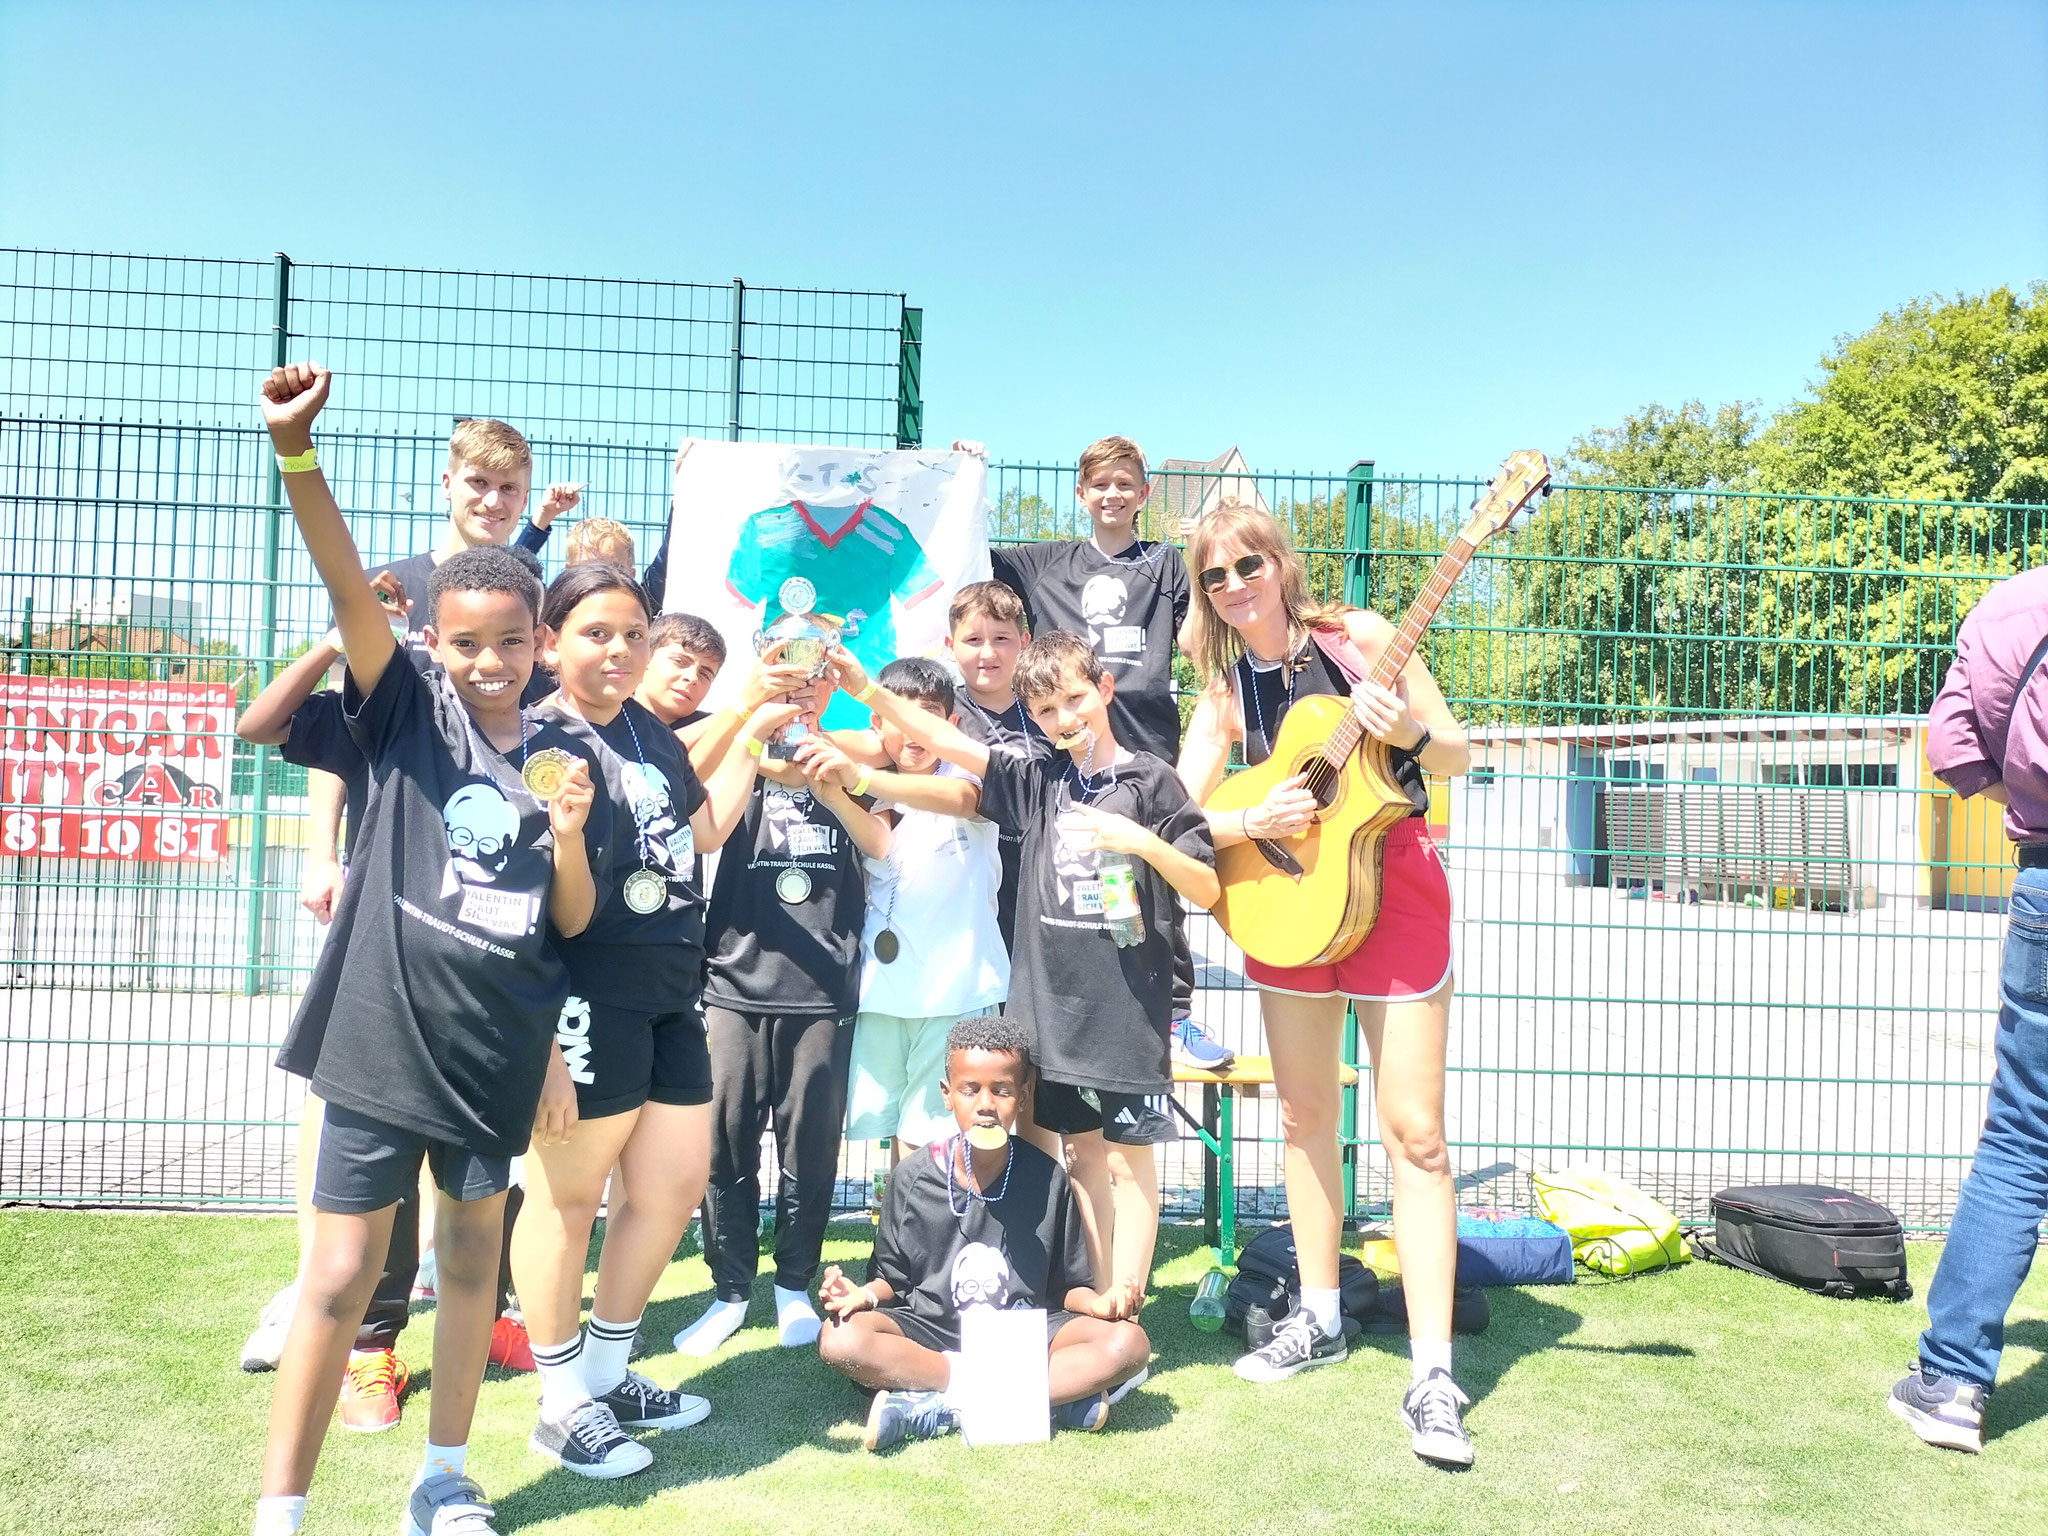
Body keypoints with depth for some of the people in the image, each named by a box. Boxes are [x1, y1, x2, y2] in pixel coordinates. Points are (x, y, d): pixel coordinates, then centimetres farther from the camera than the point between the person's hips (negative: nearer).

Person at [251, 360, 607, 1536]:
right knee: (344, 1274, 3)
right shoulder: (408, 714, -3)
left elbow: (573, 921, 2)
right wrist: (297, 451, -33)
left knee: (475, 1253, 15)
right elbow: (349, 589, -20)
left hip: (500, 1041, 3)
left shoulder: (568, 760, 2)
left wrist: (568, 834, -17)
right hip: (385, 1028, -3)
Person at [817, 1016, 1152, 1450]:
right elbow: (891, 1278, 6)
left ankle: (934, 1409, -27)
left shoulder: (1047, 1179, -1)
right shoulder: (912, 1177, -1)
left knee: (1128, 1343, -26)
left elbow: (1067, 1285, 5)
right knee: (840, 1340, -30)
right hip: (930, 1334, 0)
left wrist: (1098, 1303, -17)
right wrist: (863, 1295, -16)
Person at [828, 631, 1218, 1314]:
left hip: (1127, 1000, -4)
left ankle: (1126, 1311, 14)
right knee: (1082, 1153, 13)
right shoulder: (1041, 782, 8)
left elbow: (1206, 891, -4)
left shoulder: (1150, 781, -4)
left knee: (1128, 1157, 5)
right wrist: (869, 692, -6)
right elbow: (953, 744, 3)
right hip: (1052, 999, 5)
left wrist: (1142, 841, -20)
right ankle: (1101, 1302, 26)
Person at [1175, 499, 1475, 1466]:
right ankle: (1320, 1319, 29)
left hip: (1393, 888, -4)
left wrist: (1406, 730, -22)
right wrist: (1252, 823, -17)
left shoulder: (1358, 636, -4)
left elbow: (1457, 754, -1)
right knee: (1305, 1115, 12)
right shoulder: (1224, 690, 4)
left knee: (1413, 1130, -6)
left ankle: (1431, 1371, 0)